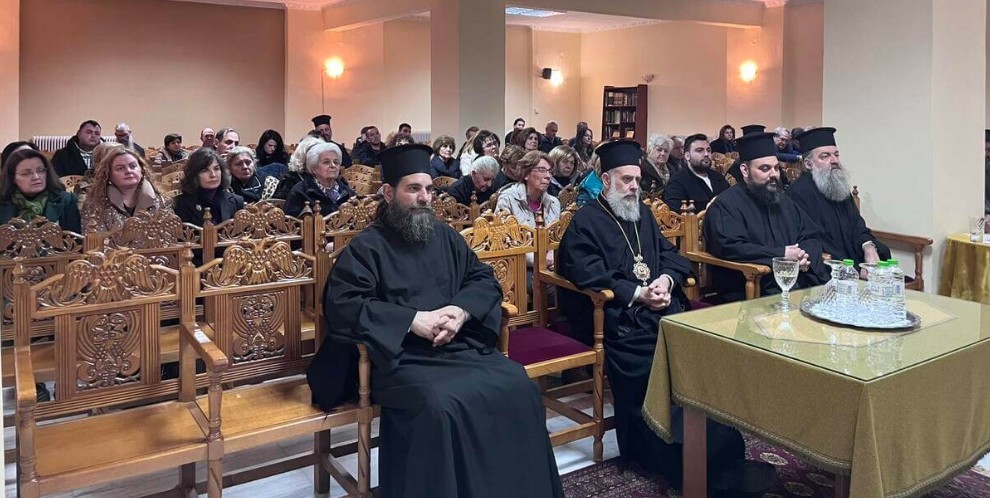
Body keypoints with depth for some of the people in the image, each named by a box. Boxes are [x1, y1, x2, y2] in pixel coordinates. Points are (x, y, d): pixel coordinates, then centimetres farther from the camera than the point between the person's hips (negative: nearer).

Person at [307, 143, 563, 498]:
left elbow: (485, 280, 14)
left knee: (518, 388, -18)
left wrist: (461, 311, -8)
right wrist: (413, 319, -18)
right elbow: (342, 305, -11)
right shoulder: (366, 247, 0)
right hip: (404, 358, -4)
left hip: (462, 346, 5)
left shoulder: (446, 237, 16)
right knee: (443, 406, -34)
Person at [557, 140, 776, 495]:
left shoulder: (643, 213, 24)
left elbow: (671, 254, 19)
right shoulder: (585, 222, 2)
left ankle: (723, 459, -18)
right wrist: (637, 294, -15)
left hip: (663, 306, 6)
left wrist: (666, 280, -3)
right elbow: (588, 276, -10)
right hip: (620, 317, -6)